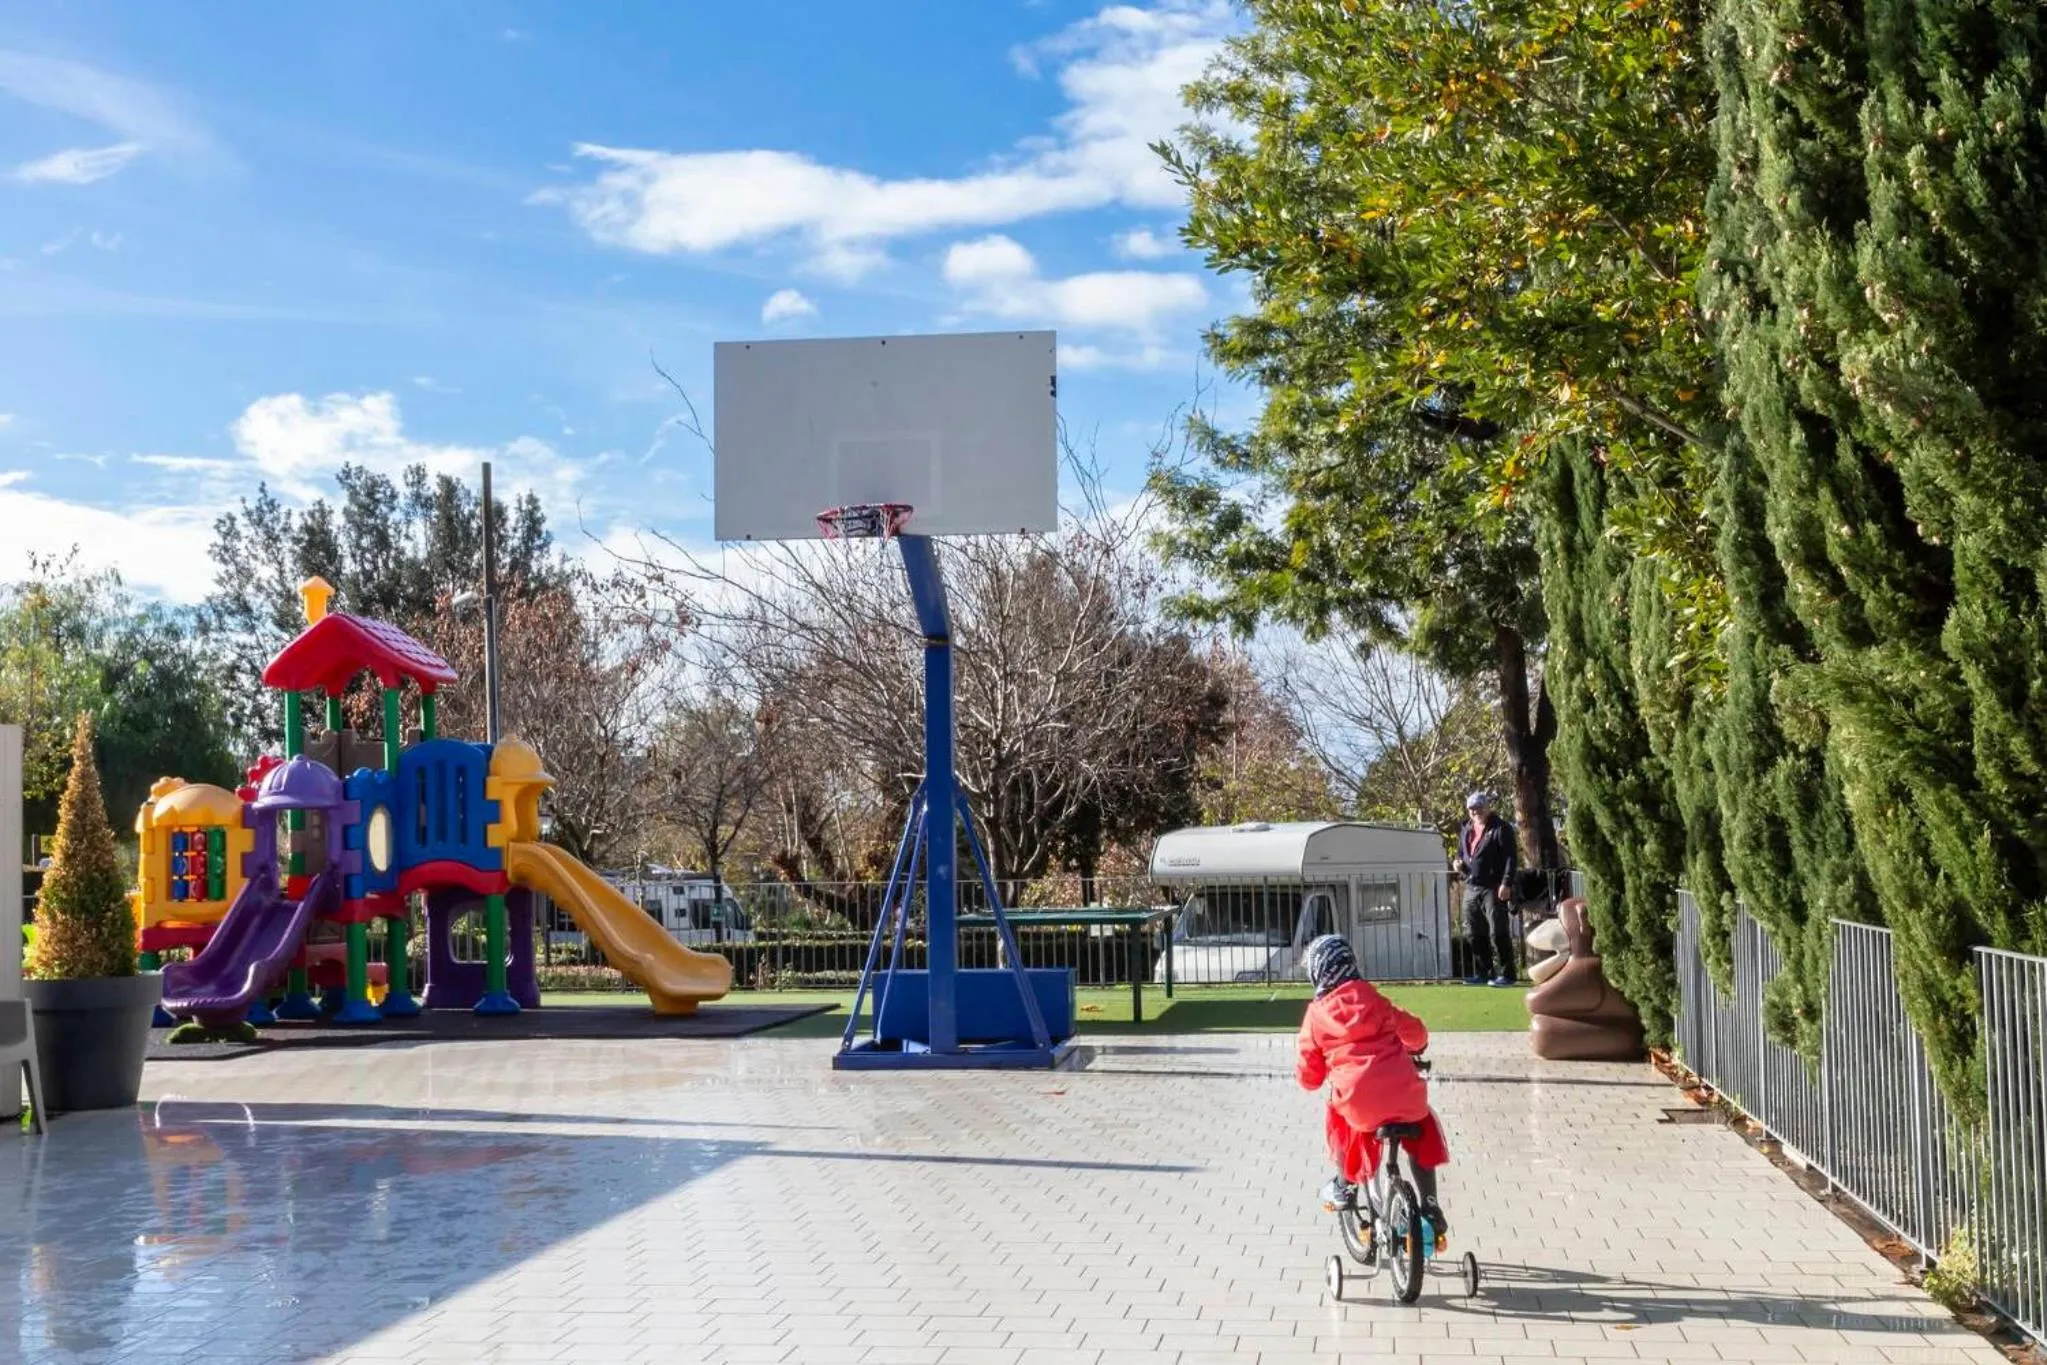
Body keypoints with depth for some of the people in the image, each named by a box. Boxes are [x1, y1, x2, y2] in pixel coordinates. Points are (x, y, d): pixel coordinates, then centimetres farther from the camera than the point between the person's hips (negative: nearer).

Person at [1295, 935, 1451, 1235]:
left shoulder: (1316, 1015, 8)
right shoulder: (1372, 999, 14)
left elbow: (1309, 1075, 11)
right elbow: (1415, 1032, 23)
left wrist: (1305, 1078, 35)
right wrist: (1414, 1048, 46)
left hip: (1358, 1102, -2)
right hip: (1405, 1095, 2)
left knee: (1340, 1119, 33)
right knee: (1419, 1138, 30)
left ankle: (1345, 1188, 35)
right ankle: (1430, 1209, 24)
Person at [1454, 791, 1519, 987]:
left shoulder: (1501, 828, -5)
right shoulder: (1466, 829, 18)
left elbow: (1511, 857, -11)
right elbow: (1461, 852, 32)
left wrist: (1506, 883, -19)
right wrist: (1459, 862, 8)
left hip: (1493, 888, -8)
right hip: (1471, 888, 8)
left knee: (1498, 933, -9)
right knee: (1473, 934, 10)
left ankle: (1505, 973, -4)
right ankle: (1482, 973, 18)